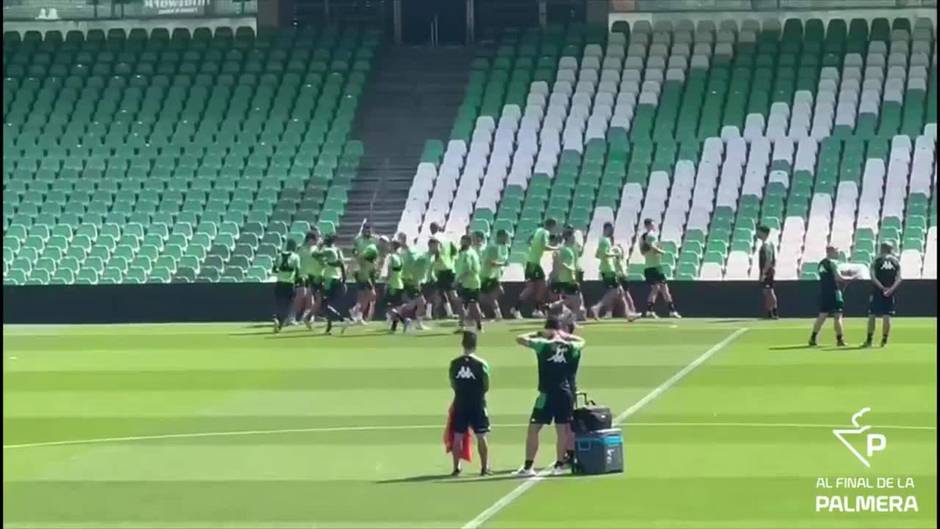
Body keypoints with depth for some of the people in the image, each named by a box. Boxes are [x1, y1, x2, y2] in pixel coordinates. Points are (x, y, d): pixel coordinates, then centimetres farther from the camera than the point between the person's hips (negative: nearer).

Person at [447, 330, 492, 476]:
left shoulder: (454, 364, -2)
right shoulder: (481, 364, -9)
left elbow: (452, 385, 4)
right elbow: (486, 387, -5)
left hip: (460, 404, 2)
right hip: (477, 404, -2)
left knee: (458, 436, 8)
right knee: (481, 436, 5)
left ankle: (456, 467, 7)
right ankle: (484, 467, 5)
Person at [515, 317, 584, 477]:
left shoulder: (543, 345, -7)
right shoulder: (570, 347, 4)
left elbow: (520, 339, -2)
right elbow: (581, 341, 27)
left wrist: (537, 334, 11)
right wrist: (565, 336, 20)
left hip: (547, 394, -4)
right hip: (567, 393, 4)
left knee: (533, 429, 0)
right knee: (562, 429, 11)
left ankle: (528, 467, -5)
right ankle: (559, 464, 14)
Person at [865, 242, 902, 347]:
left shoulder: (876, 261, 2)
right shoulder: (896, 262, 8)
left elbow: (873, 277, -10)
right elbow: (898, 279, -2)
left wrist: (882, 287, -13)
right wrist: (891, 289, -10)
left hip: (877, 291, -2)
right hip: (890, 293, 2)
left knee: (872, 315, 4)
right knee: (887, 316, 4)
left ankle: (869, 340, 2)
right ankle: (884, 340, 1)